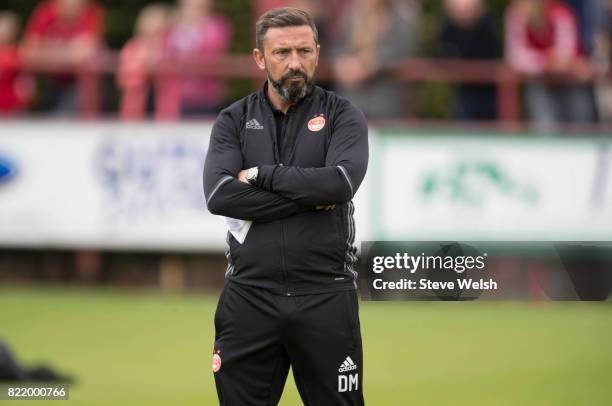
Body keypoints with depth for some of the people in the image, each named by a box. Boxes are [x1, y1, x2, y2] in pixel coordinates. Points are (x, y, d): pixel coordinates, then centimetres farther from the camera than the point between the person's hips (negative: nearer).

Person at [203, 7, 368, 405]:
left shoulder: (343, 116, 4)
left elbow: (342, 181, -16)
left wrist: (262, 174, -9)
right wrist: (310, 198, -12)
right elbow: (219, 195, -10)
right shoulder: (234, 121, 8)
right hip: (249, 297, 1)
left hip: (326, 297, -1)